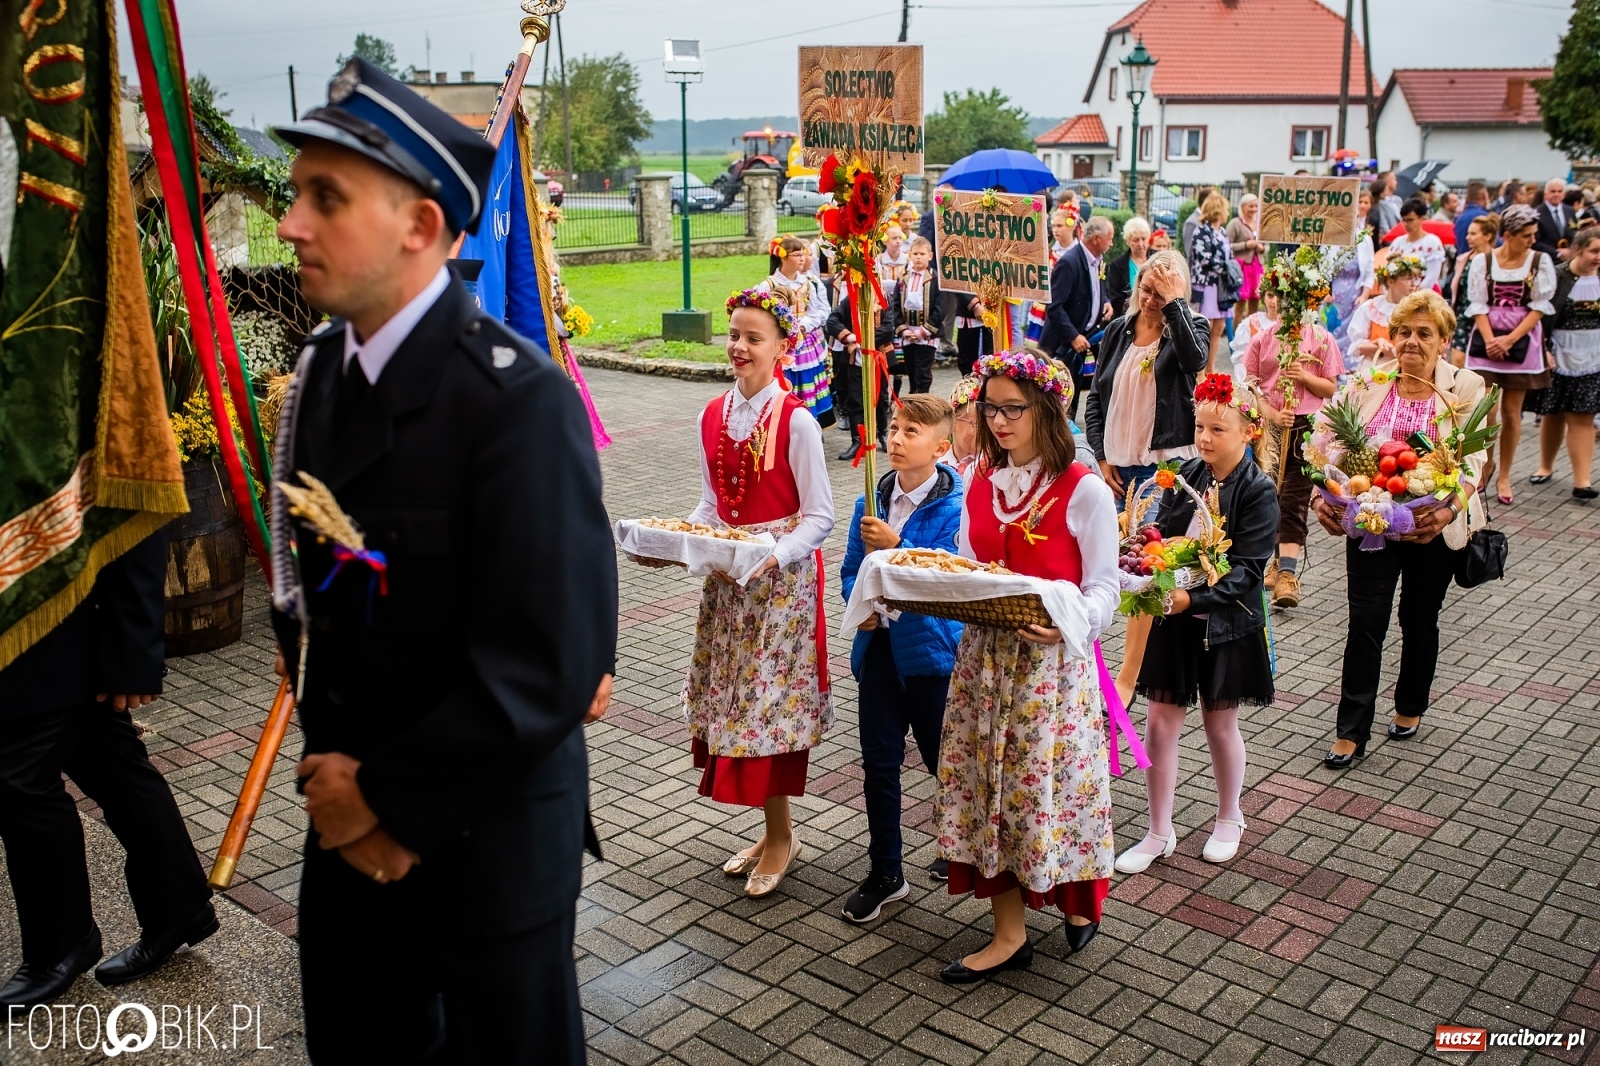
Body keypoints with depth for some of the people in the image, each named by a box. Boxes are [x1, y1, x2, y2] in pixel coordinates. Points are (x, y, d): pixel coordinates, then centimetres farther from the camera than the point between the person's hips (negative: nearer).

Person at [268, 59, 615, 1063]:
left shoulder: (517, 397, -23)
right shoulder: (321, 372, 0)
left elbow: (547, 668, -26)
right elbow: (307, 589, 6)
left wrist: (389, 795, -15)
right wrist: (342, 779, -5)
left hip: (488, 831, -6)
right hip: (348, 814, 7)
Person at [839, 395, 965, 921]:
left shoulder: (954, 507, -13)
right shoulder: (870, 504, 4)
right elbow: (851, 571, 11)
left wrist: (896, 546, -34)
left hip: (932, 647, -5)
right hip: (879, 646, 5)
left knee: (943, 759, 12)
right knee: (878, 762, 9)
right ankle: (885, 873, 21)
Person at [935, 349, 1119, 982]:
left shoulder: (1084, 491, -10)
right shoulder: (980, 485, 8)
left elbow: (1104, 586, -8)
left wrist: (1069, 621, -27)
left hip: (1052, 661, -5)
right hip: (985, 656, 6)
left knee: (1049, 781, 1)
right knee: (985, 784, 7)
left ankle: (1078, 897, 31)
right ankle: (1009, 935, 18)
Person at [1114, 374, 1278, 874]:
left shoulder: (1259, 492, -13)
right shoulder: (1186, 476, 0)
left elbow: (1244, 570, -19)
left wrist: (1193, 597, -32)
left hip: (1226, 624, -3)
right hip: (1174, 618, 4)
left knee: (1220, 724, 14)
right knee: (1160, 724, 5)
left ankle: (1228, 819, 38)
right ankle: (1159, 834, 18)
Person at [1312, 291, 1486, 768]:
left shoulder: (1465, 389, -2)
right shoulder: (1369, 384, 0)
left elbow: (1472, 462, -10)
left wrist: (1450, 509, -28)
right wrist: (1323, 497, -20)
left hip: (1433, 530, 0)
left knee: (1419, 621, 15)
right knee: (1365, 622, -2)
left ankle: (1410, 707, 38)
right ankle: (1352, 731, 5)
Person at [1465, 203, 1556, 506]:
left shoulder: (1541, 262, 0)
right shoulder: (1483, 261, 0)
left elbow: (1540, 307, -3)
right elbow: (1477, 305, -1)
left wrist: (1510, 339, -12)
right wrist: (1490, 340, -13)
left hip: (1522, 342, 0)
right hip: (1487, 340, 0)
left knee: (1511, 413, 5)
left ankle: (1504, 476, 14)